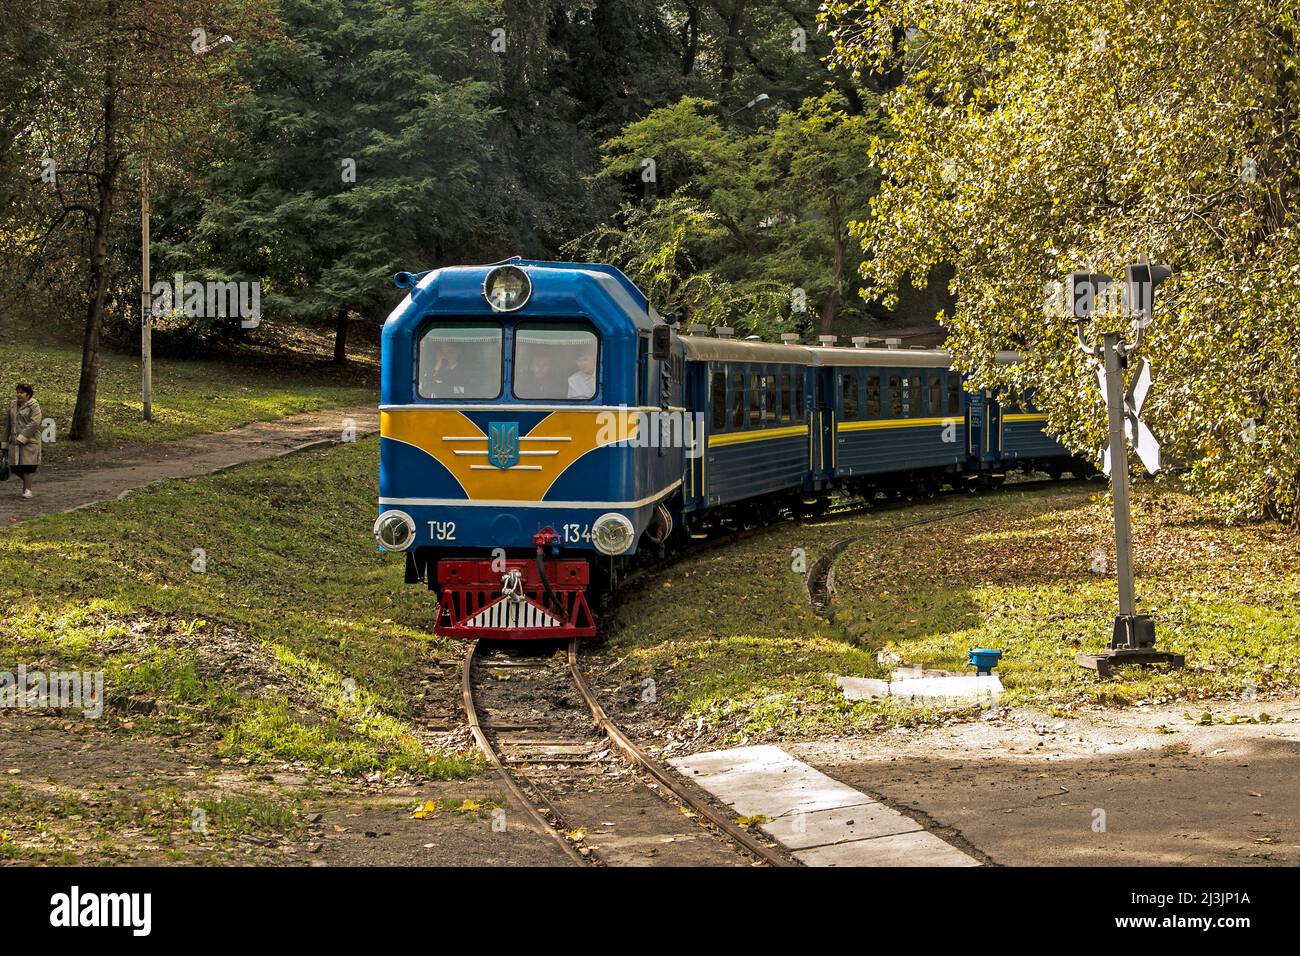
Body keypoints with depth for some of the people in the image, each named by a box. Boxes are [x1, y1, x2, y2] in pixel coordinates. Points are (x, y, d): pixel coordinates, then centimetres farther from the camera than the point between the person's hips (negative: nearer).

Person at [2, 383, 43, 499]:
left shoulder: (34, 406, -5)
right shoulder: (13, 405, 14)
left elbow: (34, 423, -16)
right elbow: (7, 424, 18)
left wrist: (22, 437, -20)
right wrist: (4, 442, 16)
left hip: (29, 441, -6)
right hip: (14, 441, 6)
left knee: (26, 465, -7)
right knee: (15, 467, 2)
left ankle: (28, 489, 5)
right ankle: (26, 482, 27)